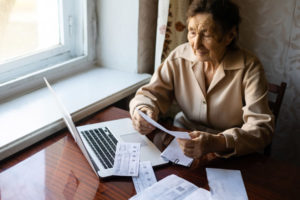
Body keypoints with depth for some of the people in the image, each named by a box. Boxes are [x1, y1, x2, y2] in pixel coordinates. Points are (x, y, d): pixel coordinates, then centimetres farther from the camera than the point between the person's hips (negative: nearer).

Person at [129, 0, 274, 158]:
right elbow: (152, 92, -1)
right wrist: (142, 111, -27)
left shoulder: (249, 68, -15)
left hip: (228, 157, -3)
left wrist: (217, 143, -40)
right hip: (183, 138, 3)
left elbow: (261, 127, -21)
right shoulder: (179, 57, -5)